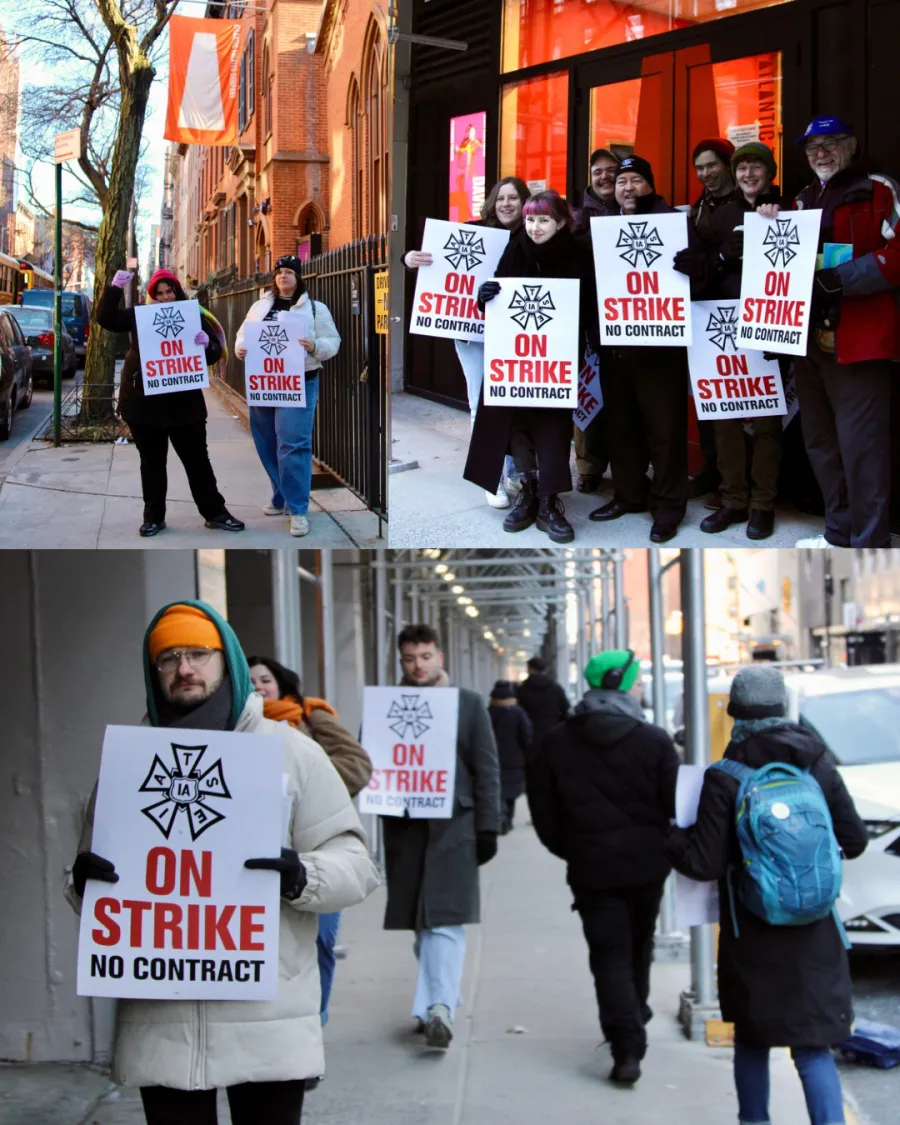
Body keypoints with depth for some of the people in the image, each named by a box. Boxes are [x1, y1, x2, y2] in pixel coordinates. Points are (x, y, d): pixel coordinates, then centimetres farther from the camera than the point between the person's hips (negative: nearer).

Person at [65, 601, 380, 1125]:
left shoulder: (290, 750, 3)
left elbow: (353, 861, 0)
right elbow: (96, 890, 14)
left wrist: (302, 877, -21)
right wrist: (86, 883, -10)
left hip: (268, 1020, -2)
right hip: (160, 1023, 2)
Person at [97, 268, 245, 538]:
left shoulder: (194, 316, 0)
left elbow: (215, 353, -1)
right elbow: (106, 318, 0)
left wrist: (206, 343, -24)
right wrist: (115, 288, -10)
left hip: (184, 402, -1)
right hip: (144, 401, 1)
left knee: (197, 459, 6)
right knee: (151, 461, 10)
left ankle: (214, 513, 15)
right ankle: (153, 516, 19)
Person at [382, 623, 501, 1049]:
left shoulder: (469, 704, 5)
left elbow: (487, 770, 3)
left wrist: (487, 827, -2)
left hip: (453, 826, -2)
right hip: (404, 827, 2)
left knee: (444, 920, -4)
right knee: (420, 923, 1)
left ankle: (438, 1008, -3)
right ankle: (436, 1005, 2)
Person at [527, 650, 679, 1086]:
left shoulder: (556, 743, -2)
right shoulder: (654, 741, -9)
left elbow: (543, 808, 1)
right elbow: (676, 804, -8)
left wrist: (568, 850, 13)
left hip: (591, 866, 0)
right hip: (646, 862, 0)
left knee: (609, 953, 0)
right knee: (638, 945, 21)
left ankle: (627, 1046, -11)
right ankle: (635, 1014, 37)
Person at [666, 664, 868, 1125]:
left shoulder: (723, 779, -13)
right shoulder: (818, 765, -3)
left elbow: (704, 864, -12)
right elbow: (854, 840, 2)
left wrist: (670, 837, 6)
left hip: (752, 936, -2)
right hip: (814, 933, 2)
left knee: (751, 1040, 18)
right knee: (813, 1047, 5)